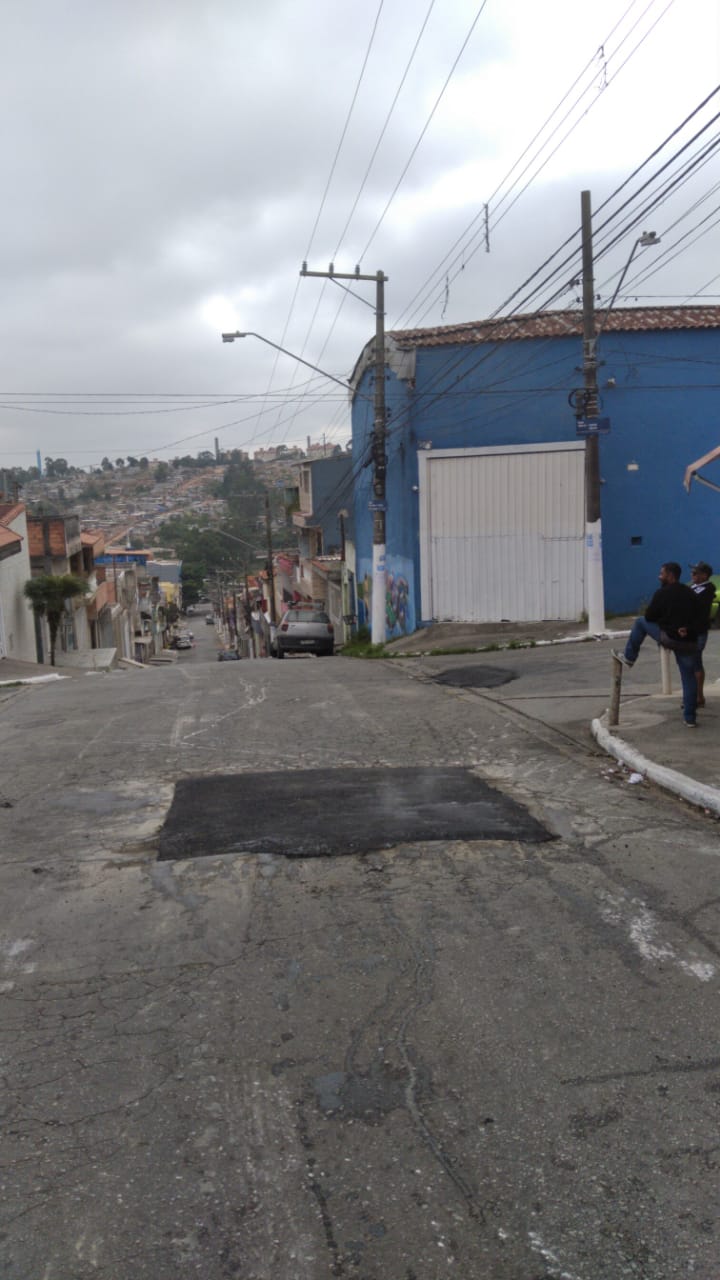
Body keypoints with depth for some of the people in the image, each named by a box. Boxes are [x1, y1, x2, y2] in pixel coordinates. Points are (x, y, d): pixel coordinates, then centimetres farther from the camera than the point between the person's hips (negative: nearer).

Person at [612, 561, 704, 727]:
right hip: (688, 642, 5)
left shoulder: (662, 593, -8)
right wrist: (689, 630, -4)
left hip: (667, 637, -5)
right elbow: (699, 619, 9)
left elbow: (649, 617, -2)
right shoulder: (691, 594, 11)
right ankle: (690, 717, 13)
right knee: (689, 679, 13)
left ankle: (629, 657, 22)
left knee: (640, 622, 17)